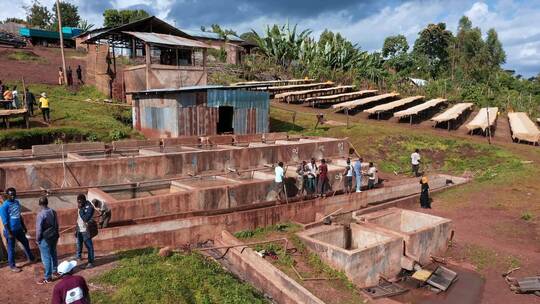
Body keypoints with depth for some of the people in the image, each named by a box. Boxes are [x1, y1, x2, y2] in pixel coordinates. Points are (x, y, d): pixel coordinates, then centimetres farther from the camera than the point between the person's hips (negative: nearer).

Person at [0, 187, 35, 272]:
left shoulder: (17, 202, 3)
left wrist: (24, 226, 16)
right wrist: (9, 233, -18)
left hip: (19, 229, 7)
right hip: (11, 230, -7)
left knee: (25, 242, 20)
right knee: (11, 248, 7)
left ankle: (30, 258, 40)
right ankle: (12, 265, 22)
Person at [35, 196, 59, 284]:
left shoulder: (40, 214, -21)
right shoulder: (53, 212, 0)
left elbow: (39, 229, -17)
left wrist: (37, 239, -4)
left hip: (45, 238, -7)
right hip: (54, 237, 7)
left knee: (46, 258, 0)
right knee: (53, 254, 22)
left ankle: (48, 278, 5)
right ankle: (55, 270, 38)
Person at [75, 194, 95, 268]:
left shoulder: (89, 207, -20)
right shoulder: (81, 207, 5)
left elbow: (85, 219, -29)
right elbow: (78, 218, 15)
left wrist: (80, 209, -26)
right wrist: (76, 229, 18)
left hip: (86, 231, -8)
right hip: (79, 230, 8)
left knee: (89, 246, -2)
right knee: (79, 243, 25)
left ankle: (91, 262, 5)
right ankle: (79, 256, 49)